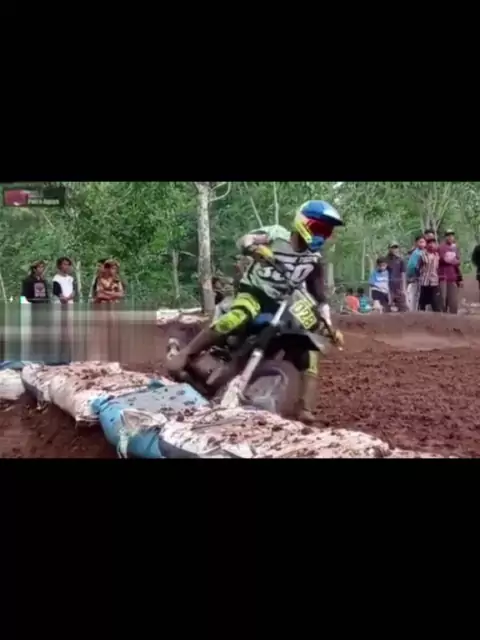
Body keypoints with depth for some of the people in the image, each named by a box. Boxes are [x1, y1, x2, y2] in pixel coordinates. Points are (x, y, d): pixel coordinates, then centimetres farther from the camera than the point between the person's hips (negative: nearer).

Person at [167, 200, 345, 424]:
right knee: (236, 319, -38)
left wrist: (329, 327, 0)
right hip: (254, 293, -5)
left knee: (308, 354, -9)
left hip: (284, 305, 5)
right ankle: (185, 354, -29)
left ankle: (306, 412, -12)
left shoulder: (314, 259, 6)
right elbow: (243, 240, -22)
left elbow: (319, 297, 11)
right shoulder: (276, 234, -7)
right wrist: (255, 248, -46)